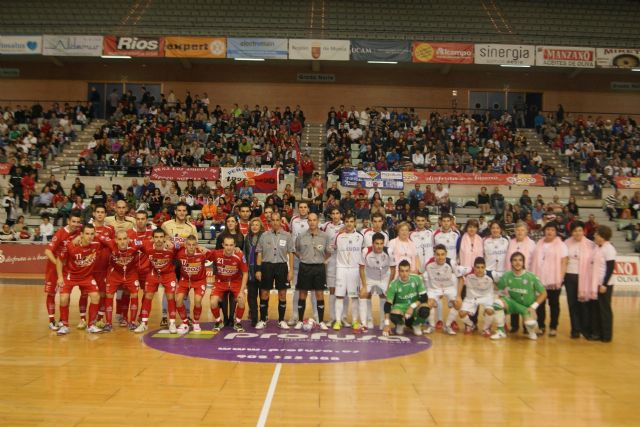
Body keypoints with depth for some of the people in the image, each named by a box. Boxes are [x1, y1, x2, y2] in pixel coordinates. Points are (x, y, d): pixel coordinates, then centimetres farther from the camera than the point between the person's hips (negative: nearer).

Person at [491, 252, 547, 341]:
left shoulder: (531, 277, -16)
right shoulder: (506, 276, -10)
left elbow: (543, 293, -8)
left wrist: (533, 306, -16)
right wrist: (502, 298, -19)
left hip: (527, 306, -2)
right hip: (513, 303, 3)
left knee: (530, 323, -33)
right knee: (497, 302, -27)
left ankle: (531, 332, 9)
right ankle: (501, 331, -10)